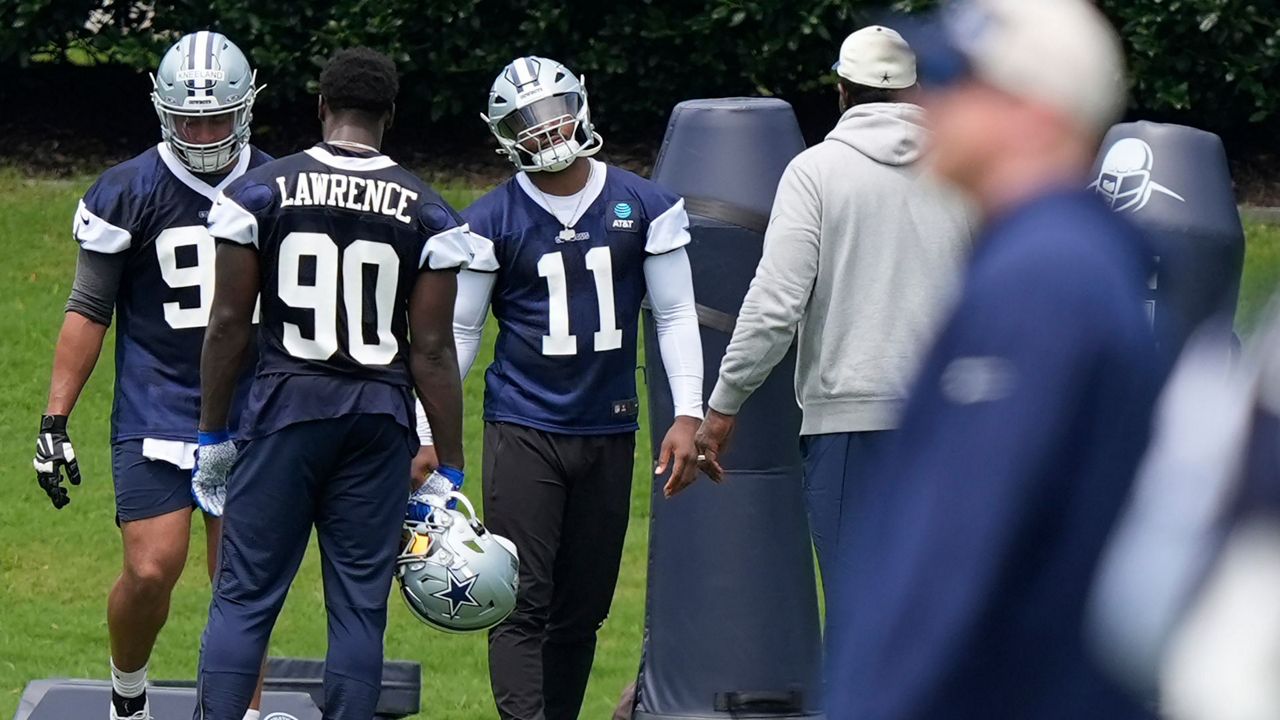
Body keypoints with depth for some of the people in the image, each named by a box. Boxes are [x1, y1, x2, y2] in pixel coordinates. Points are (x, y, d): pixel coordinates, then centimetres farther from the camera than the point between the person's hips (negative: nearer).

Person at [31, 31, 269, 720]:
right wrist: (54, 420, -5)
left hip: (250, 418, 3)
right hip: (155, 414, -3)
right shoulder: (129, 193, -4)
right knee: (151, 570, -12)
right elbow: (89, 311, 0)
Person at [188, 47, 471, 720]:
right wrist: (449, 470, 4)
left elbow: (228, 323, -1)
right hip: (379, 415, 1)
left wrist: (212, 435, 8)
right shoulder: (425, 212, 0)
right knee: (359, 604, 6)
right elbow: (432, 350, -1)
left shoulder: (259, 193, -2)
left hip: (286, 409, -1)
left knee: (245, 596, 2)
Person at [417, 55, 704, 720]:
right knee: (524, 603, -10)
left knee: (583, 608, 6)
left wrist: (688, 415, -4)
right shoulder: (493, 221, -1)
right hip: (523, 431, -2)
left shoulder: (644, 208, 2)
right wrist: (427, 435, -2)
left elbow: (675, 314, 5)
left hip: (608, 433, 2)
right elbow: (457, 333, 3)